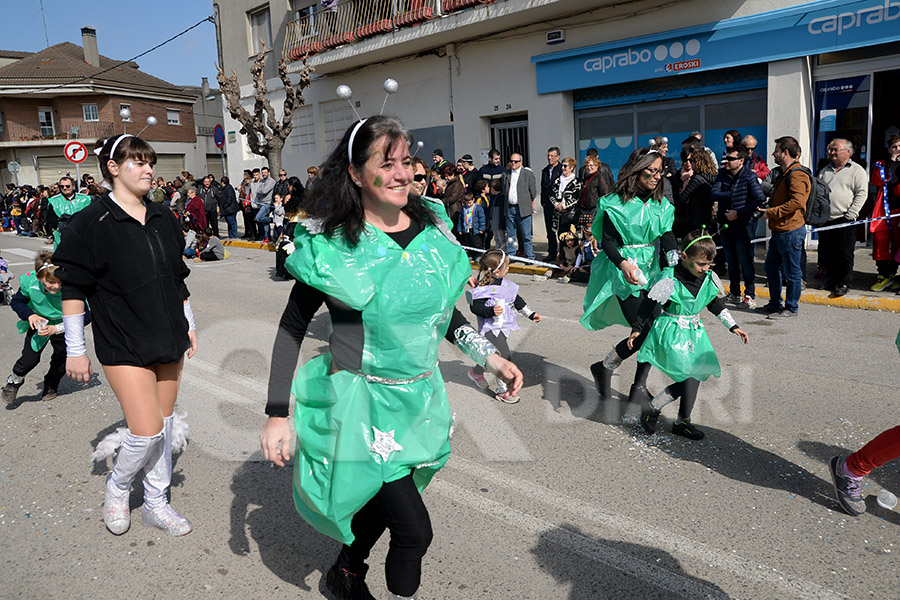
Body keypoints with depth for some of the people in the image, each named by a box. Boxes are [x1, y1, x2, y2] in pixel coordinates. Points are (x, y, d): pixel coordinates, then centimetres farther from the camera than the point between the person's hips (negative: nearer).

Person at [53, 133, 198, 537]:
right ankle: (116, 489, 21)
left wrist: (189, 324, 17)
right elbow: (73, 290, -7)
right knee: (147, 431, -10)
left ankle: (156, 503, 27)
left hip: (169, 340, 6)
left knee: (164, 423, 11)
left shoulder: (163, 219, 9)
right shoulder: (90, 223, -9)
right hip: (124, 346, -6)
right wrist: (74, 349, -7)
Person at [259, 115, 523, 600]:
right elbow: (291, 327, -8)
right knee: (414, 529, -8)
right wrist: (277, 414, -11)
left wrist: (488, 354, 2)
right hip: (361, 401, -5)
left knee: (385, 500, 23)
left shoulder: (430, 225, -1)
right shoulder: (332, 242, -15)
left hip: (419, 397, 6)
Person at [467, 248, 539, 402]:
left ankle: (476, 372, 47)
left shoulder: (505, 284, 7)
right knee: (505, 356, -12)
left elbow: (517, 300, 18)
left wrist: (531, 314, 22)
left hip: (503, 327, 9)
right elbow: (475, 306, -21)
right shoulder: (484, 288, -19)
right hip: (491, 328, -9)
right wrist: (491, 311, -34)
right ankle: (503, 390, 4)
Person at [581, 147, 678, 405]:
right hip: (624, 270, -6)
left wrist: (673, 256, -19)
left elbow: (667, 234, 3)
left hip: (651, 268, 6)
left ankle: (639, 386, 14)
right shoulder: (616, 203, -6)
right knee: (644, 330, -15)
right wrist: (623, 263, -26)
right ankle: (604, 367, 7)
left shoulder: (660, 204, 11)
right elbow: (607, 241, -9)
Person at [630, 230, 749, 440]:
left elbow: (715, 303, 17)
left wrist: (734, 327, 19)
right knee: (688, 375, -15)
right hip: (672, 333, -7)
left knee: (695, 376, 5)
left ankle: (682, 422, 18)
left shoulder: (708, 278, 3)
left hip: (694, 332, 7)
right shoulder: (670, 279, -16)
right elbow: (650, 304, -8)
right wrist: (637, 329, -5)